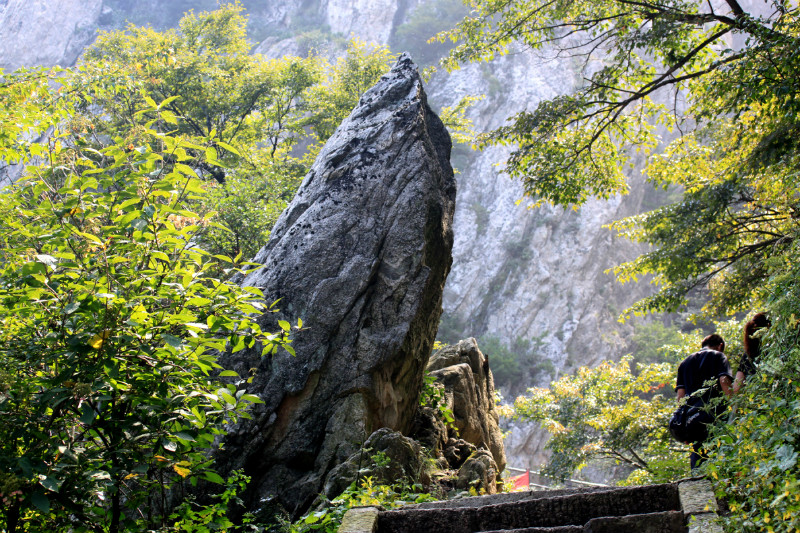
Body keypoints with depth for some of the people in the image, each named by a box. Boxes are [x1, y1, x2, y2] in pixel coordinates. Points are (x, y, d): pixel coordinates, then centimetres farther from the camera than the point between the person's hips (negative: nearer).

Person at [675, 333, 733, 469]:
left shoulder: (686, 362, 22)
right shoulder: (718, 356, 8)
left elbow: (680, 395, 15)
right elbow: (724, 382, -9)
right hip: (714, 411, -4)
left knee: (697, 450, 6)